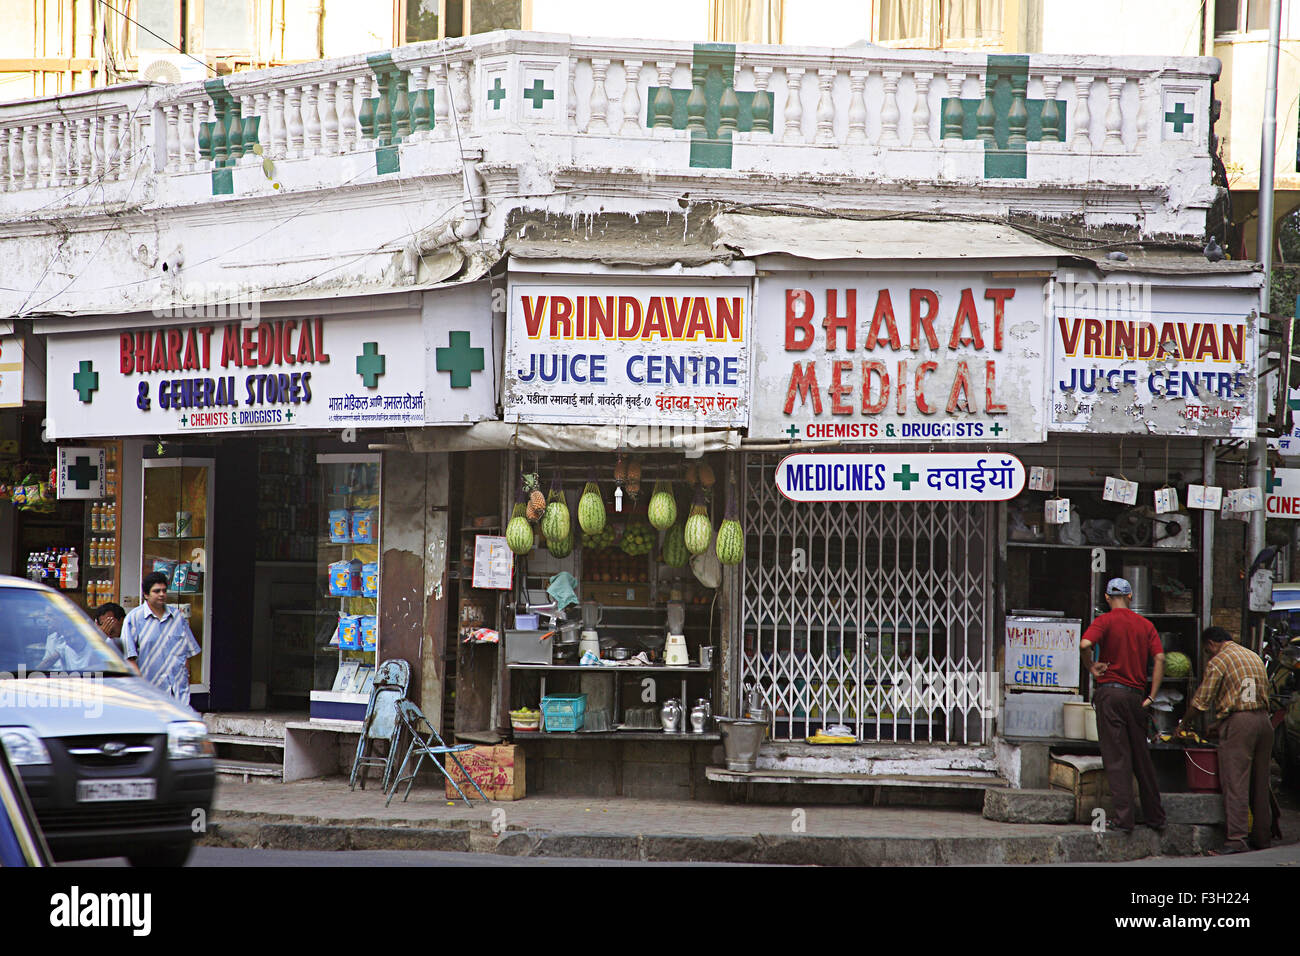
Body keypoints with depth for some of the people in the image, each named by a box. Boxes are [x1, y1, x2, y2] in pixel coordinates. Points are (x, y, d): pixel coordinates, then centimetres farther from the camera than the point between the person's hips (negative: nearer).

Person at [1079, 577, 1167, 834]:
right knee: (1142, 757, 14)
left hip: (1110, 692, -4)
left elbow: (1085, 644, -22)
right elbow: (1160, 658, 0)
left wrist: (1091, 668, -5)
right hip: (1136, 694, 4)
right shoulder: (1145, 624, 10)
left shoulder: (1105, 621, -3)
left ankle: (1124, 819, -8)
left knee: (1117, 759, -4)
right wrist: (1151, 696, 1)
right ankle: (1155, 816, 19)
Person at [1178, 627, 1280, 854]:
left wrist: (1183, 723, 12)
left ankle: (1237, 839, -15)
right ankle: (1262, 837, 17)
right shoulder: (1254, 657, 19)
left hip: (1237, 723, -7)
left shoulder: (1218, 662, -4)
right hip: (1263, 720, 7)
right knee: (1260, 783, 13)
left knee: (1235, 784, -8)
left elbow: (1201, 702, -4)